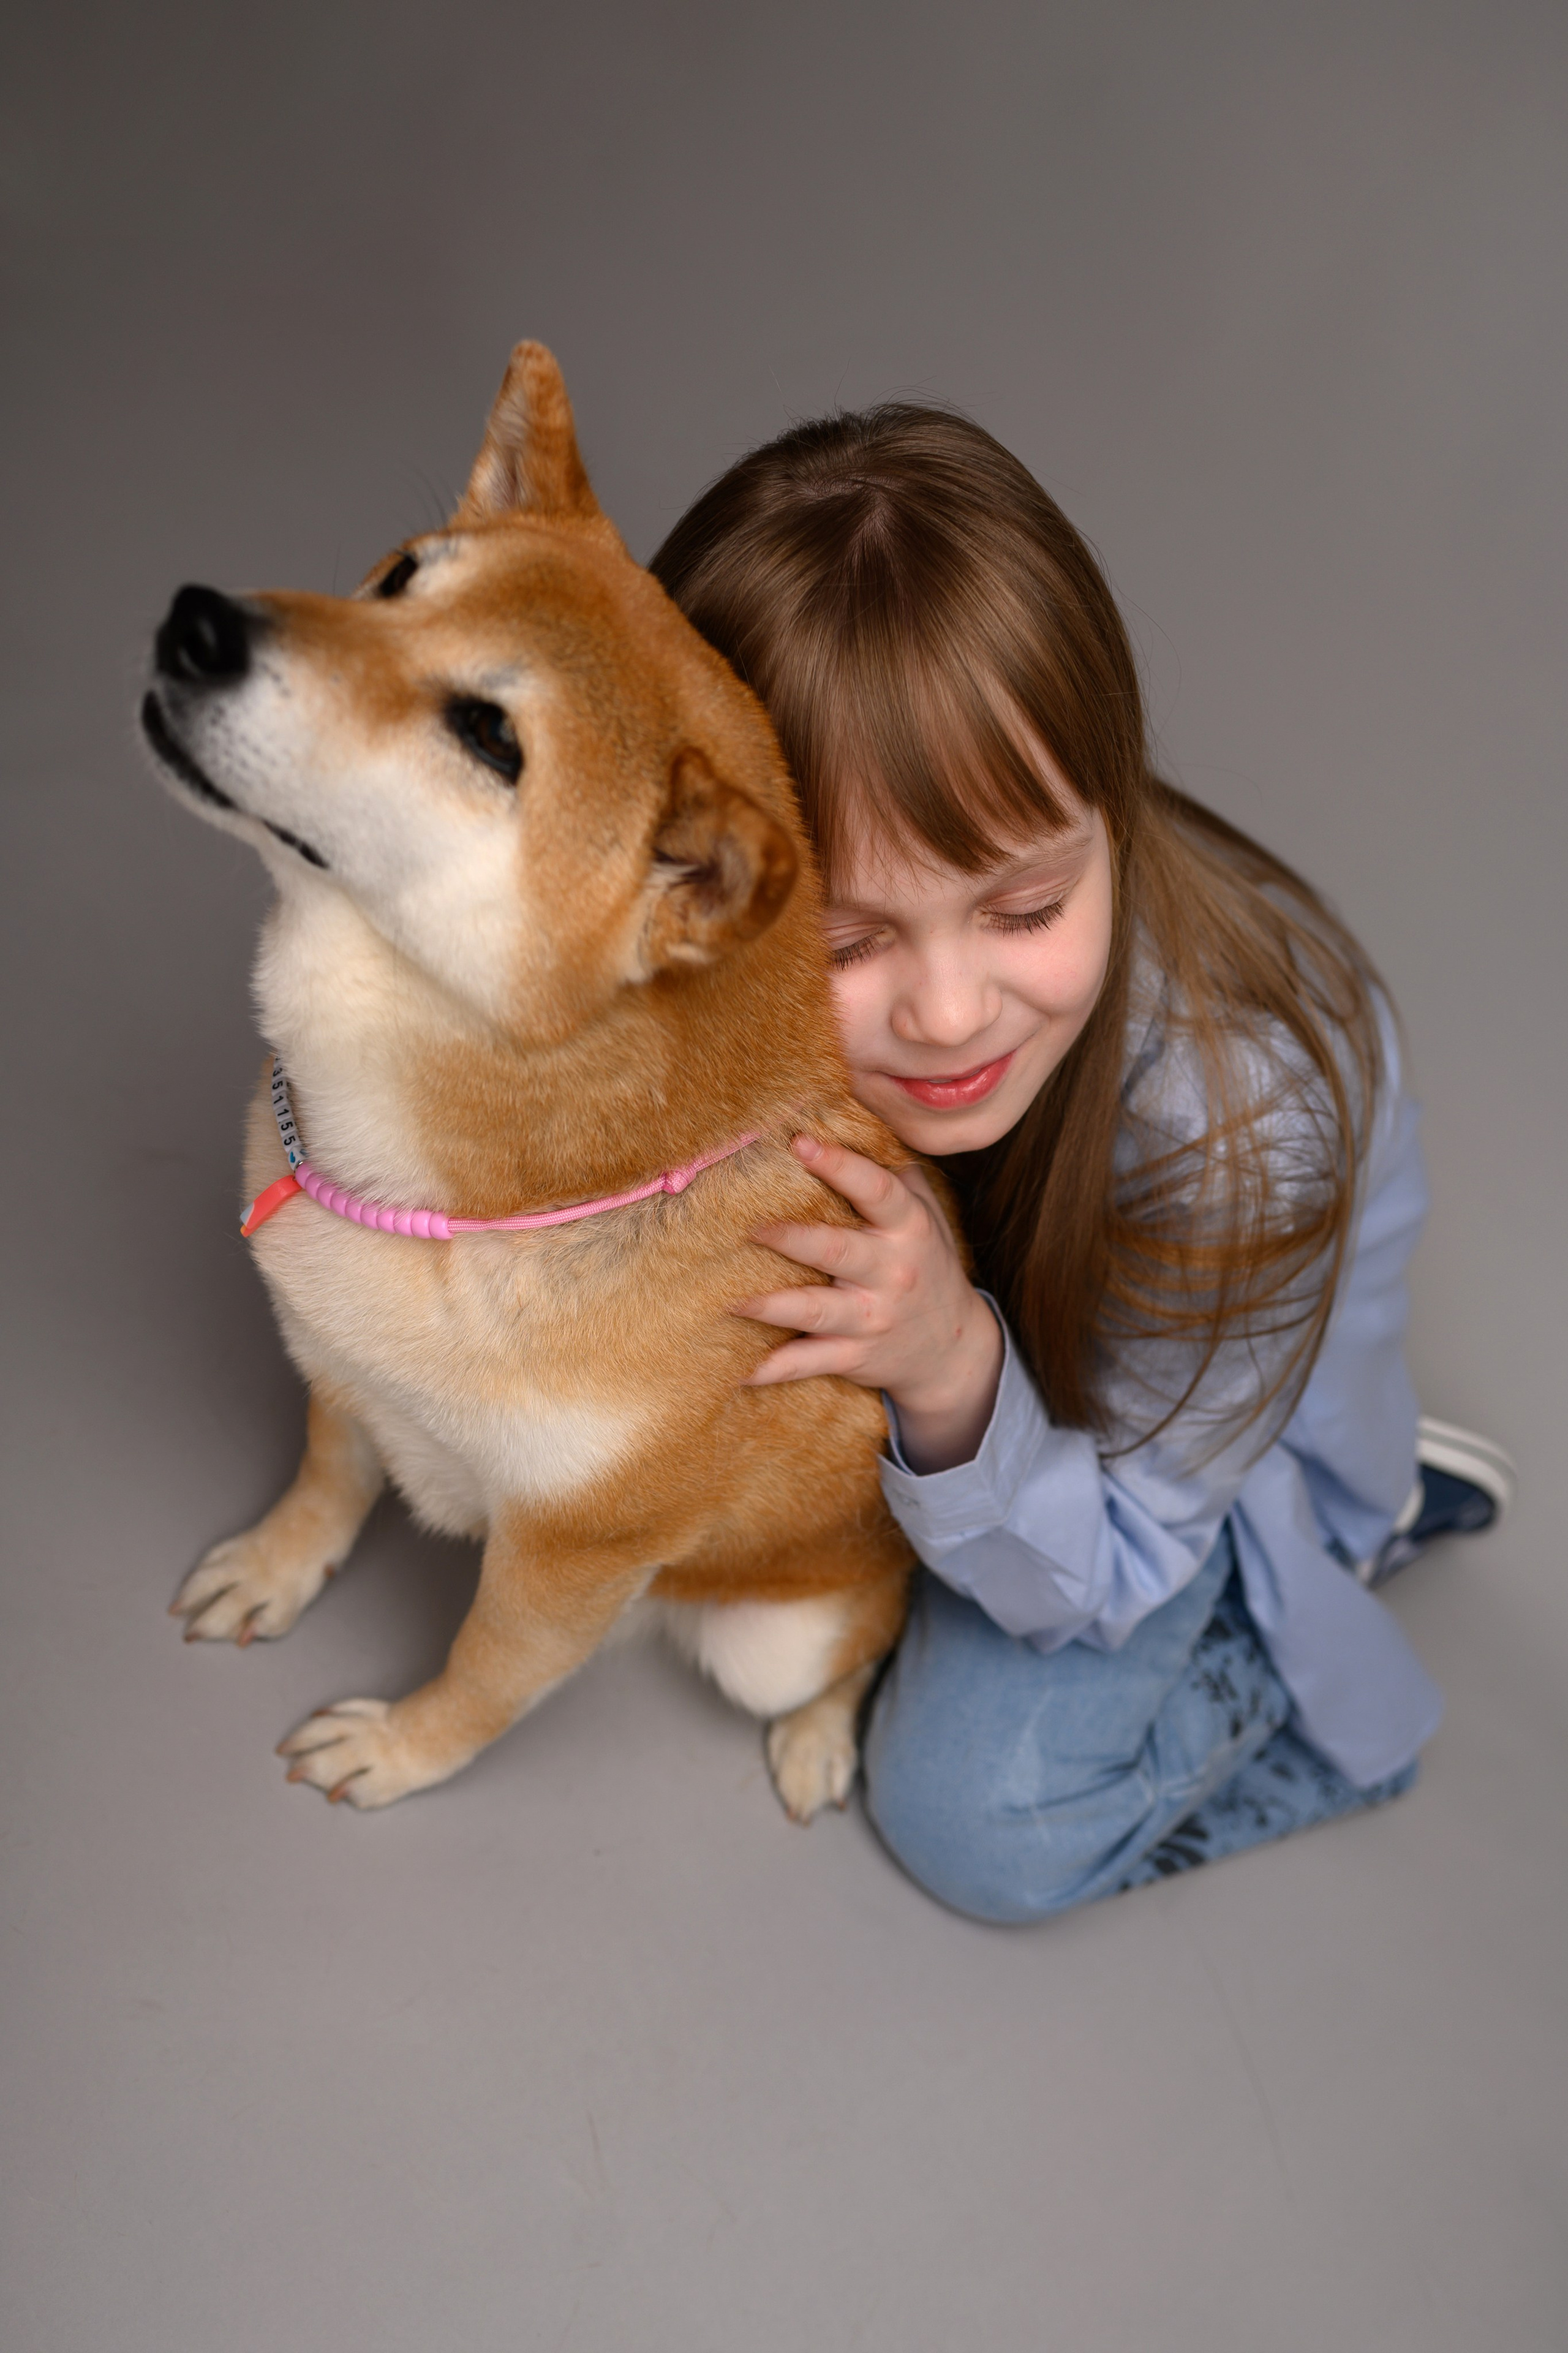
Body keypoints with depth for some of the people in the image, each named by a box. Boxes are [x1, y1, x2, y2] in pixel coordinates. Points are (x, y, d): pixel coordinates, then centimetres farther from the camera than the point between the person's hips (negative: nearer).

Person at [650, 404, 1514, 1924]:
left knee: (976, 1820, -10)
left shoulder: (1235, 1124, -43)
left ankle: (1342, 1531, 12)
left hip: (1184, 1416, -4)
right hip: (956, 1281, 5)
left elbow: (1106, 1576, -29)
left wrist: (956, 1377, -47)